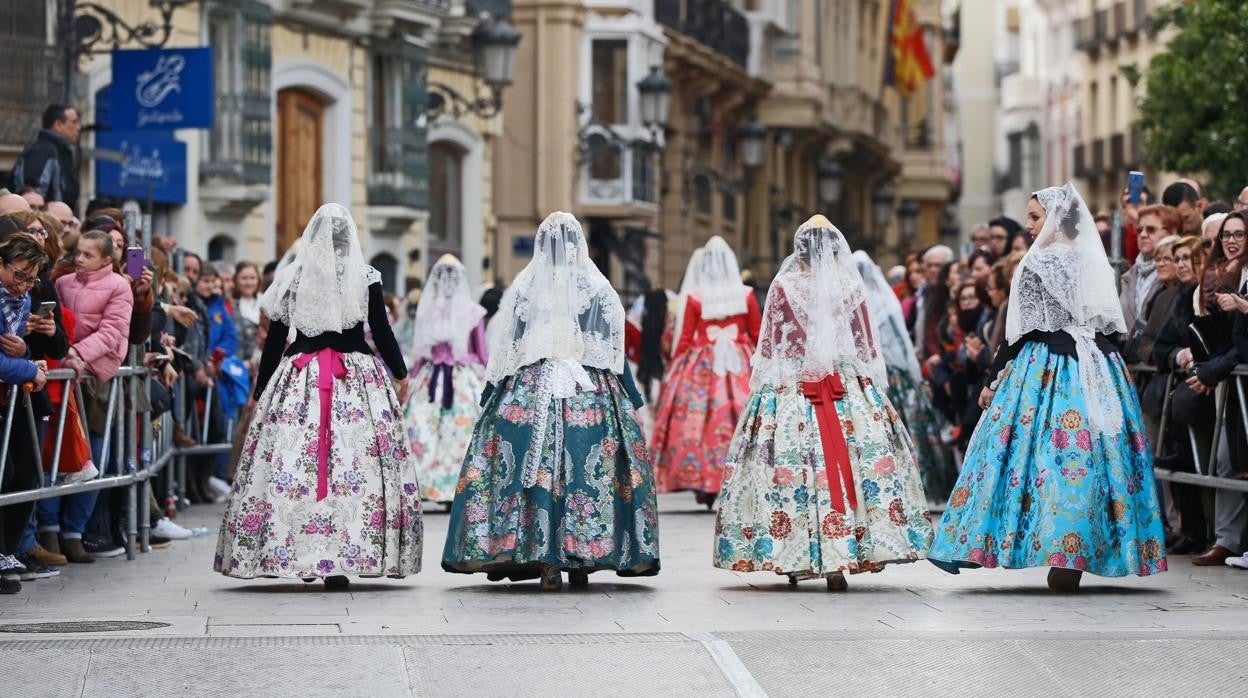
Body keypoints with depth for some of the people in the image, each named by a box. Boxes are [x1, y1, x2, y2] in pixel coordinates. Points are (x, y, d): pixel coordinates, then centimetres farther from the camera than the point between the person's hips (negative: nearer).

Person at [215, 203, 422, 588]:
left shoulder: (291, 278, 3)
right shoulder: (366, 278, -1)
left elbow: (274, 340, 7)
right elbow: (382, 332, 2)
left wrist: (260, 391, 16)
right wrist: (400, 373, 17)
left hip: (299, 380, 1)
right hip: (358, 380, -1)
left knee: (288, 464, 3)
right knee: (354, 466, -3)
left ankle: (303, 556, 0)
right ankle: (338, 562, -10)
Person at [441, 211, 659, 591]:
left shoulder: (524, 287, 3)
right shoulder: (598, 288, 3)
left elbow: (503, 349, 6)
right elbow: (613, 349, 4)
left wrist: (492, 395, 15)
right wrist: (629, 398, 11)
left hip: (529, 389, 0)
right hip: (591, 393, 0)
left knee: (535, 465, -1)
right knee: (588, 469, 2)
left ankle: (545, 562, -6)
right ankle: (581, 562, 2)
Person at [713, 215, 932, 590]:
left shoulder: (783, 287, -1)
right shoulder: (850, 286, 1)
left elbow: (768, 346, 3)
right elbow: (866, 346, 6)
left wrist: (761, 390, 12)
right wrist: (875, 391, 15)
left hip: (788, 389, -1)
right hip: (848, 388, 1)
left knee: (789, 466, 1)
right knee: (847, 462, -1)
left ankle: (796, 561, 1)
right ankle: (838, 560, -8)